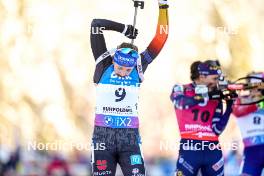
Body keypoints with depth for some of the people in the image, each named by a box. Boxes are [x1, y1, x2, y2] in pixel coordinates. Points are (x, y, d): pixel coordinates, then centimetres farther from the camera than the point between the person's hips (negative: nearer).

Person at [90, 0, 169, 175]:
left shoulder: (138, 67, 1)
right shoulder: (104, 65, -4)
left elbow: (160, 39, 0)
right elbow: (96, 24, -8)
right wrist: (124, 29, -7)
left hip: (130, 136, 1)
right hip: (103, 135, -1)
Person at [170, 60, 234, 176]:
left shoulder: (216, 98, 10)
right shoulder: (181, 90, 3)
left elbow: (217, 130, 5)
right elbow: (181, 103, -21)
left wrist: (229, 108, -4)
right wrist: (206, 96, -24)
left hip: (213, 151, 3)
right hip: (189, 149, -3)